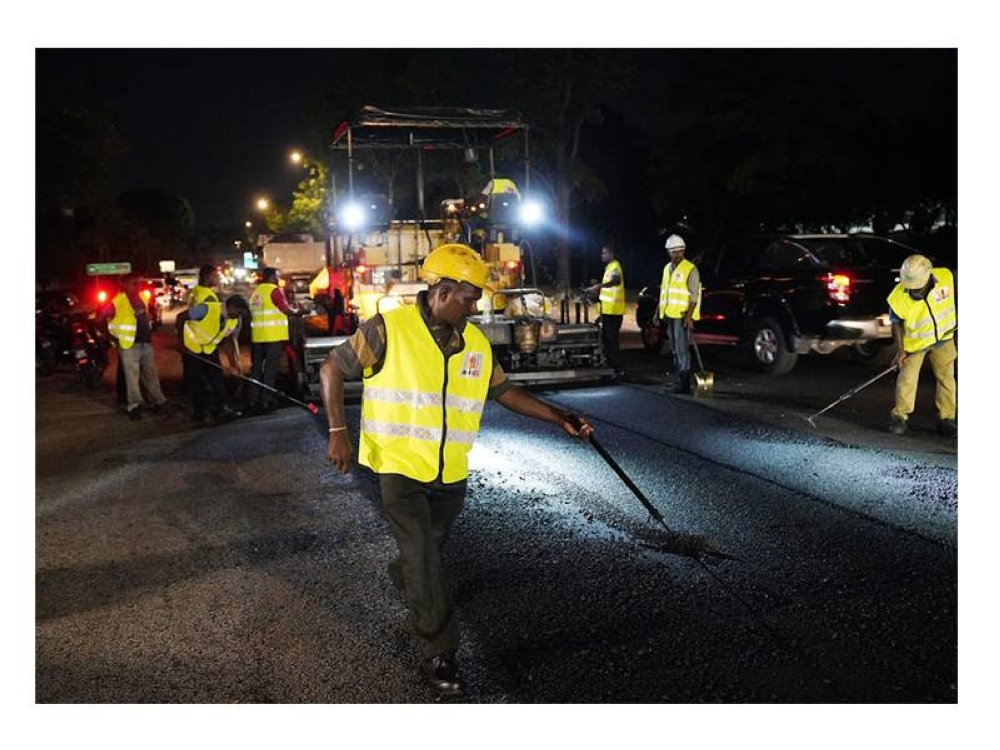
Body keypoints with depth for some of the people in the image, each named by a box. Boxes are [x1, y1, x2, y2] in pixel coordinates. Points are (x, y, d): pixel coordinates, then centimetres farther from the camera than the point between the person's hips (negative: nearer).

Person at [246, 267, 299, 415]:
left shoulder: (255, 292, 15)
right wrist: (296, 310, 9)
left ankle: (253, 401, 13)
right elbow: (286, 310, -11)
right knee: (270, 369, -3)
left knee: (256, 368, 11)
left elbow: (256, 313, 17)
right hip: (274, 336, -7)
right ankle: (265, 402, -4)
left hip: (257, 335, 7)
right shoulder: (274, 290, -8)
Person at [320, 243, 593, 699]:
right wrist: (337, 431, -14)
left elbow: (504, 391, 9)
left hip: (451, 471, 6)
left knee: (430, 548, 23)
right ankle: (439, 654, 9)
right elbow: (333, 368, -7)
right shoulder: (388, 329, -15)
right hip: (401, 465, -5)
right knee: (424, 559, -6)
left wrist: (560, 419, 2)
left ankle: (403, 580, 57)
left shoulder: (476, 344, 1)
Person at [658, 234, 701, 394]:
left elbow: (694, 295, -13)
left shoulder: (690, 269, -7)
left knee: (682, 349, -10)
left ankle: (684, 384, -8)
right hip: (670, 315, 8)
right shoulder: (667, 268, 15)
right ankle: (678, 380, 19)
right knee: (675, 349, 12)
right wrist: (660, 312, 16)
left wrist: (689, 316, -21)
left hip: (683, 315, -8)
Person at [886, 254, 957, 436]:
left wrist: (957, 318, 3)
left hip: (943, 336, 2)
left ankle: (946, 419, 17)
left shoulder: (946, 277, -25)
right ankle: (899, 416, 15)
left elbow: (955, 296, -2)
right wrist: (900, 350, -15)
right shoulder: (898, 298, -29)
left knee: (946, 377, 6)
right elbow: (896, 324, -12)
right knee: (907, 378, -2)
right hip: (914, 342, -2)